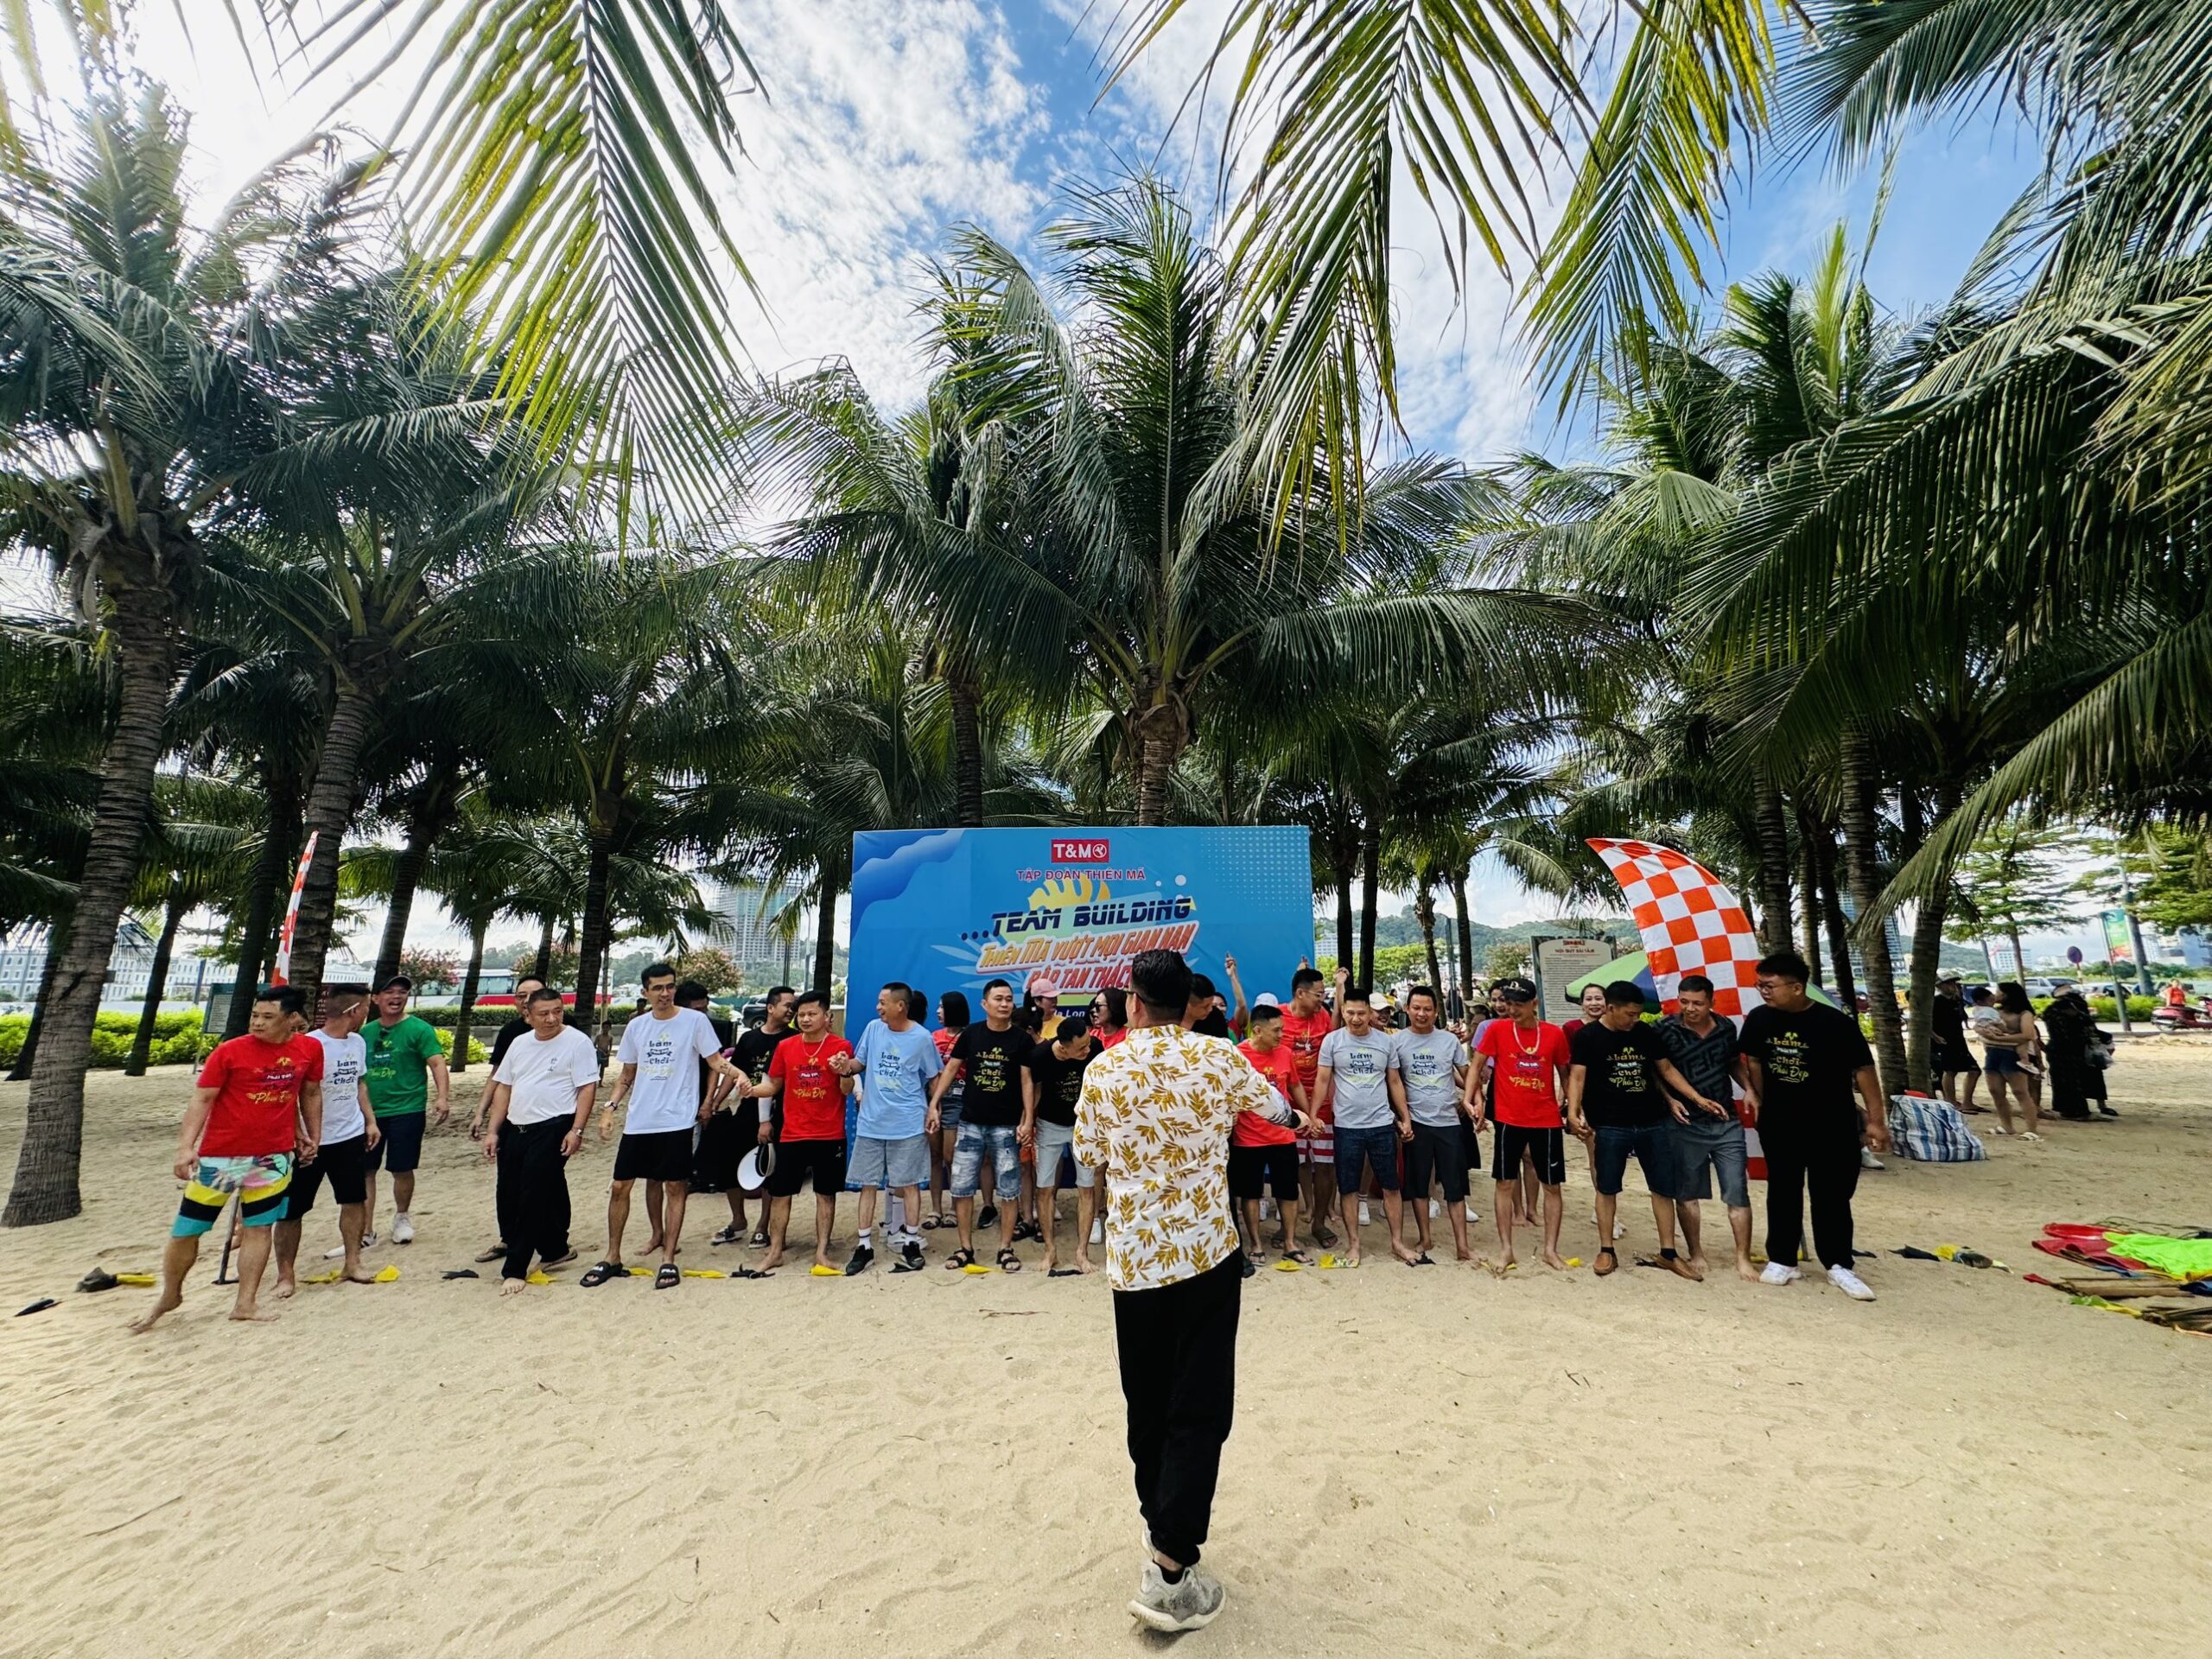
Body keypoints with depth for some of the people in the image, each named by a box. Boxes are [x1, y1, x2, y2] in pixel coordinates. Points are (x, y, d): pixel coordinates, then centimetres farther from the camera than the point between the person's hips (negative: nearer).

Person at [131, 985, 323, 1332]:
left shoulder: (310, 1049, -3)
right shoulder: (230, 1051, -11)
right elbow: (202, 1098, -10)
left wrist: (313, 1136, 11)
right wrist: (186, 1146, -20)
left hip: (274, 1156, 2)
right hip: (220, 1154, -2)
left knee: (259, 1227, 7)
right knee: (186, 1230, 7)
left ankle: (246, 1303, 18)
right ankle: (169, 1296, 31)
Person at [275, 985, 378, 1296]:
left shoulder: (358, 1042, 4)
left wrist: (370, 1120, 11)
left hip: (351, 1136, 7)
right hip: (311, 1141, -6)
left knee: (355, 1200, 12)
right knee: (292, 1209, 4)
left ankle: (352, 1263, 23)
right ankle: (286, 1274, 19)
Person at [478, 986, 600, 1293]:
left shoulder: (577, 1042, -8)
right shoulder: (520, 1044, 12)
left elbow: (588, 1088, -11)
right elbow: (503, 1087, 16)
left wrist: (576, 1130, -18)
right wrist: (492, 1131, 10)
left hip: (552, 1129, -7)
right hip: (514, 1129, 8)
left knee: (534, 1198, -6)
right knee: (508, 1196, 11)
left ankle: (515, 1269, 5)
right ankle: (556, 1250, 26)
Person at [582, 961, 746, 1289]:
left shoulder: (694, 1020, -5)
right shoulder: (636, 1025, 8)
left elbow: (715, 1061, -7)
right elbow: (627, 1074, 16)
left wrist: (732, 1070, -28)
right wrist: (611, 1107, 4)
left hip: (677, 1121, -4)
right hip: (638, 1122, 5)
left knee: (674, 1188, 2)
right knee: (620, 1187, 10)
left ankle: (668, 1259, 13)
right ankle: (612, 1257, 27)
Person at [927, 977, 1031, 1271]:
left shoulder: (1021, 1039, -4)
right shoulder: (970, 1034, 0)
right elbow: (950, 1069, 7)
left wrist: (1026, 1121, -11)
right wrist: (933, 1104, 1)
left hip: (1006, 1126, -2)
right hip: (970, 1123, 2)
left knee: (1008, 1190, 4)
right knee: (961, 1187, 6)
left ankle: (1005, 1248, 18)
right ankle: (966, 1247, 20)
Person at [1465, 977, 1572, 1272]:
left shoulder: (1554, 1033, -2)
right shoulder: (1496, 1029, -6)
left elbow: (1564, 1074, 9)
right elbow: (1477, 1066, -1)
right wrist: (1468, 1098, -13)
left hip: (1547, 1120, 1)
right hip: (1509, 1119, -1)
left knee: (1552, 1185, 9)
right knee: (1505, 1183, 4)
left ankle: (1551, 1249, 23)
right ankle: (1506, 1251, 14)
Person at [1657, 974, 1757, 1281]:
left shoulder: (1726, 1027, 1)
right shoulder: (1666, 1029, -10)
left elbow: (1735, 1063, 19)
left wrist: (1749, 1088, 2)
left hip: (1726, 1123, 3)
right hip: (1685, 1125, -2)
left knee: (1738, 1192, 3)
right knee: (1687, 1193, 7)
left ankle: (1743, 1259, 15)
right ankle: (1696, 1254, 22)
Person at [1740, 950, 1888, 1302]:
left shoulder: (1836, 1023, -17)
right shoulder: (1758, 1019, -7)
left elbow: (1863, 1070, -10)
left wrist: (1876, 1120, -9)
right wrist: (1761, 1102, 10)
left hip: (1832, 1126, -3)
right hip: (1779, 1125, 3)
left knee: (1832, 1197, 7)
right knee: (1783, 1193, 11)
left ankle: (1839, 1266, 22)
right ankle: (1781, 1261, 20)